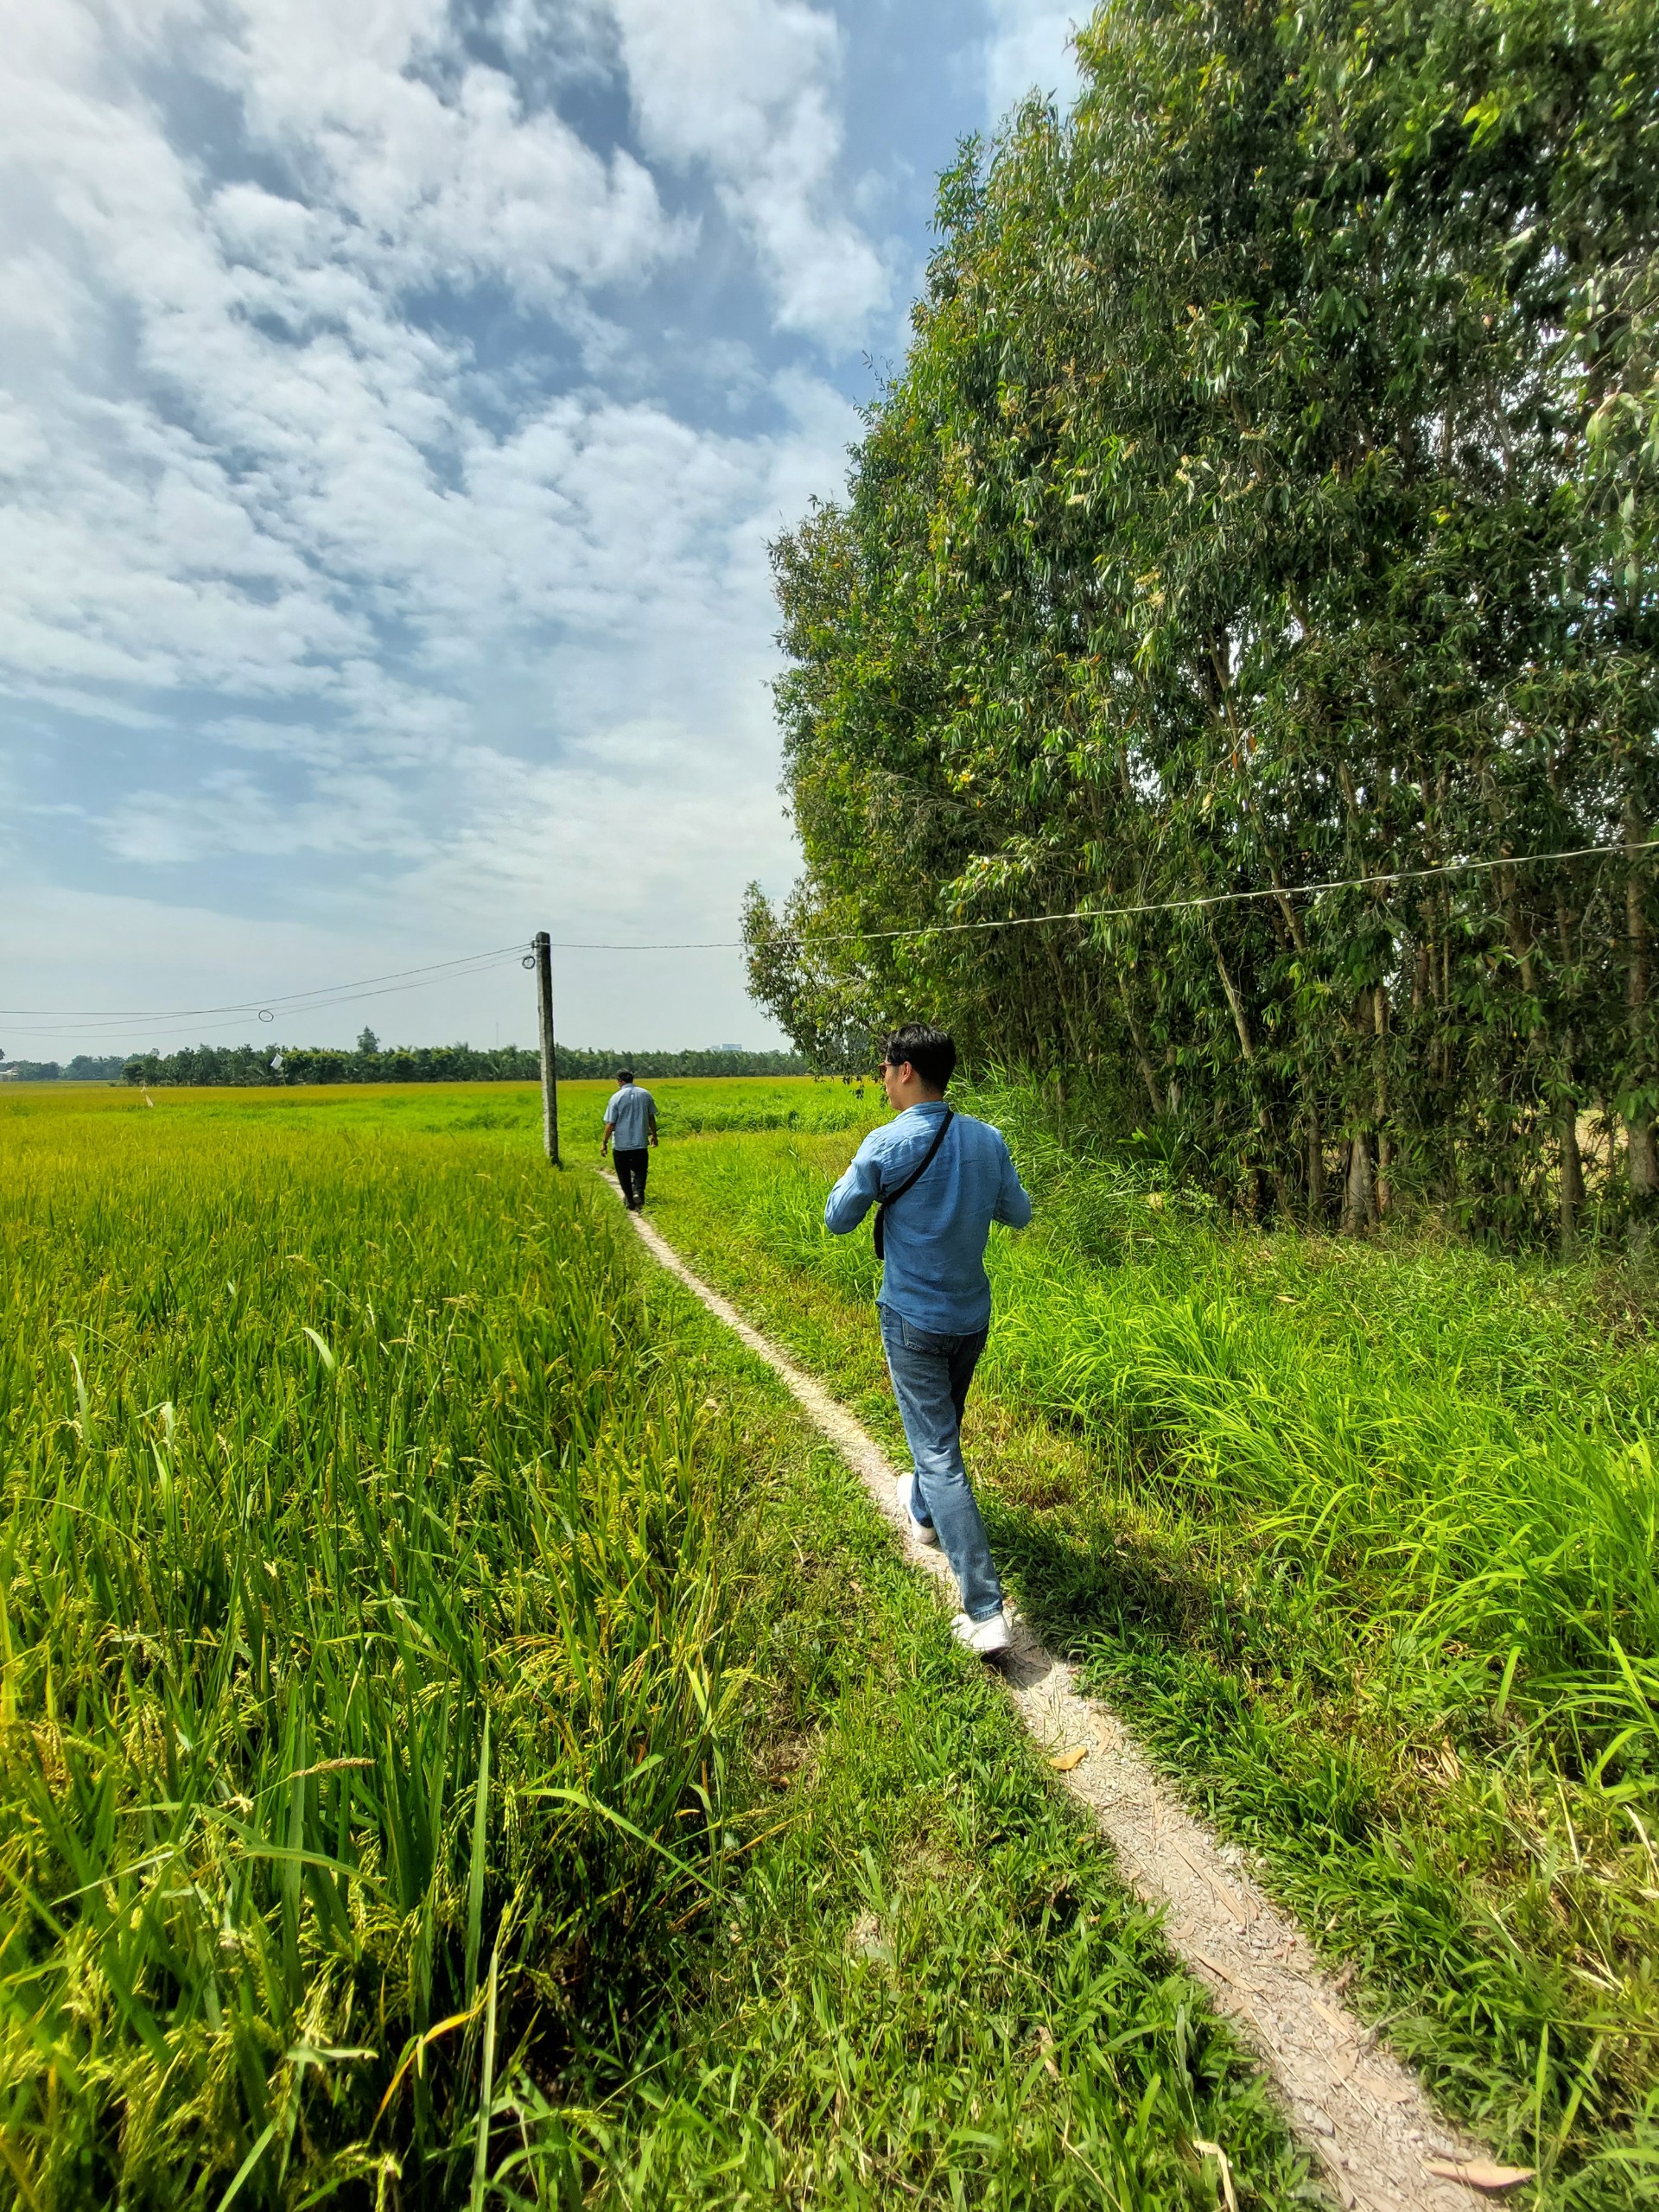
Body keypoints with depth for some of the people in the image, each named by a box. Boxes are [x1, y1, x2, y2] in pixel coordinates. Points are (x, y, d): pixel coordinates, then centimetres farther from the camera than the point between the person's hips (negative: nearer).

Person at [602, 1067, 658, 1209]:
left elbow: (610, 1123, -10)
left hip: (621, 1144, -2)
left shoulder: (616, 1097, -11)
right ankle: (638, 1191, -11)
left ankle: (629, 1200, 20)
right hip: (640, 1142, 2)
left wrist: (604, 1142, 0)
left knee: (624, 1173, 13)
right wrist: (654, 1134, 23)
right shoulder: (645, 1095, 0)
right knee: (640, 1170, 13)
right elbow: (651, 1118, 9)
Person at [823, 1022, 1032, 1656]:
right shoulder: (988, 1139, -5)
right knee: (941, 1426, 27)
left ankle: (985, 1611, 0)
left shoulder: (887, 1144, -20)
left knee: (938, 1454, 0)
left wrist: (856, 1174, 9)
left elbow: (838, 1220, -8)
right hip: (973, 1317, 6)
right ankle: (922, 1510, 53)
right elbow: (1018, 1213, 8)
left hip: (914, 1321, -6)